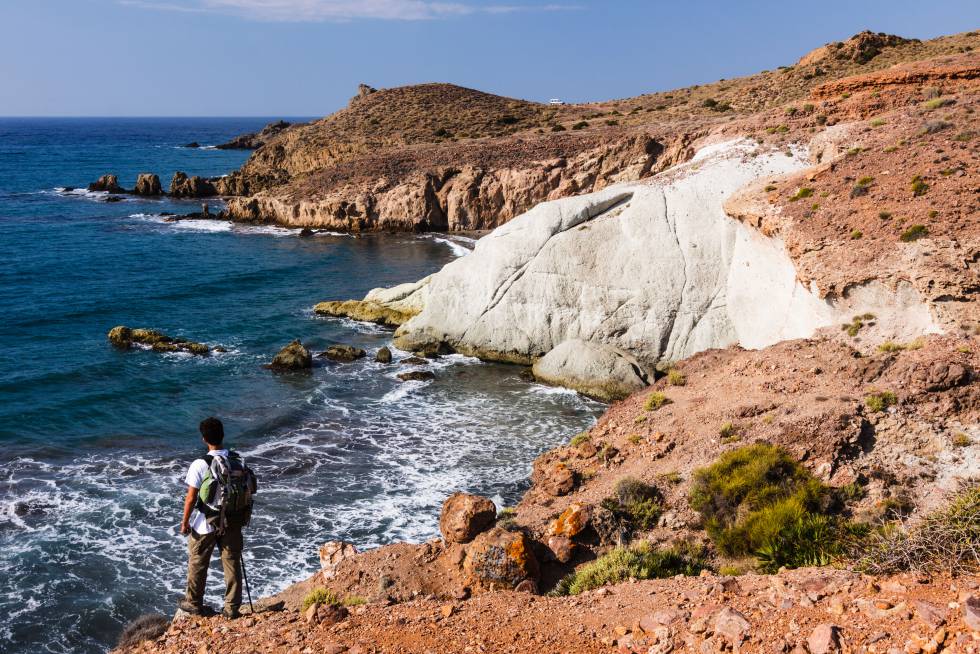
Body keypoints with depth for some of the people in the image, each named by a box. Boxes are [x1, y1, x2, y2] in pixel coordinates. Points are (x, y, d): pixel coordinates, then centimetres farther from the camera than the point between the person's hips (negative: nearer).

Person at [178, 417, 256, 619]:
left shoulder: (200, 465, -18)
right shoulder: (238, 461, -4)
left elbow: (191, 498, -14)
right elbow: (248, 490, 2)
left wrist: (185, 522, -2)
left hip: (205, 525, -3)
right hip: (233, 522, 4)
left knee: (197, 564, 16)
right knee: (232, 562, 13)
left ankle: (194, 603, 31)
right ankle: (232, 607, 18)